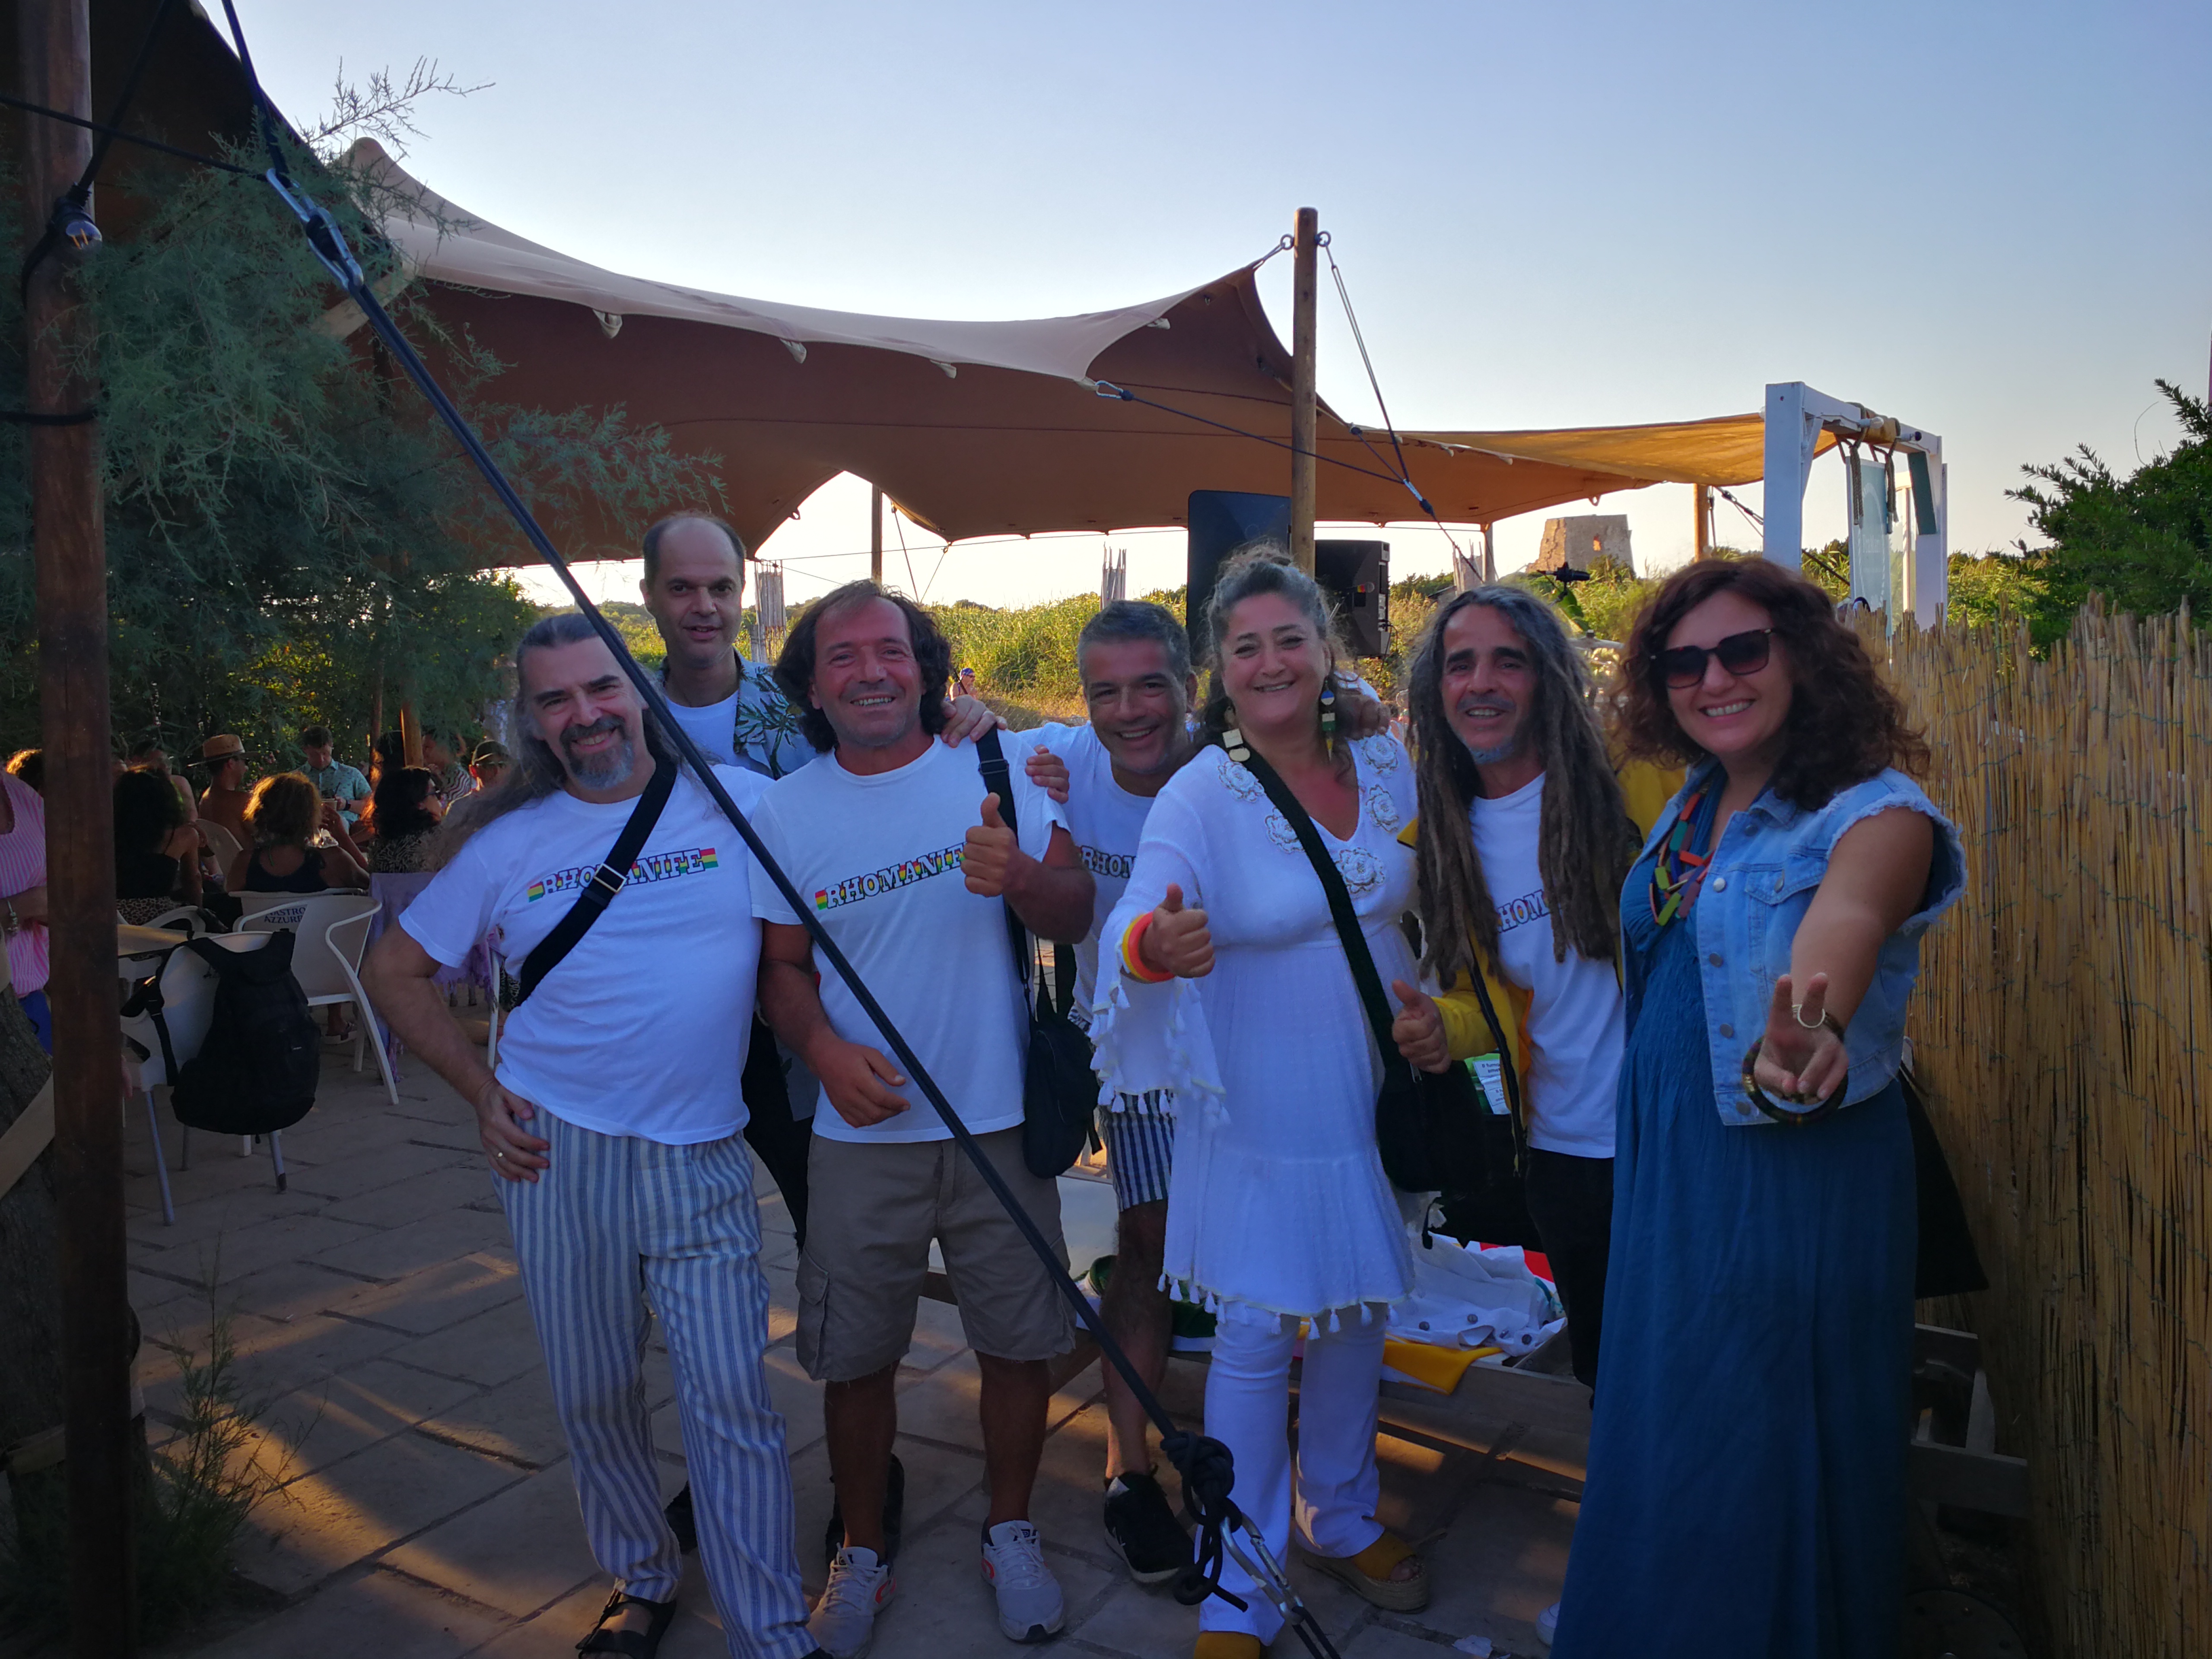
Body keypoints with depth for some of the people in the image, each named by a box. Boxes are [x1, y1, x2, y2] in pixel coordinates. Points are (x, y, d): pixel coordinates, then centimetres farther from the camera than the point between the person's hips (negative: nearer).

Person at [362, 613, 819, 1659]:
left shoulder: (734, 801, -1)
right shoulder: (510, 841, 4)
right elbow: (396, 968, 12)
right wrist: (480, 1091, 4)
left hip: (702, 1153, -2)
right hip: (555, 1145, 2)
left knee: (730, 1396, -3)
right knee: (593, 1393, 13)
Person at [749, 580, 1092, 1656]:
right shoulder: (784, 811, 0)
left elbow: (1076, 916, -4)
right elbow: (782, 965, 5)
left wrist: (1020, 876, -26)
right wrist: (823, 1048, -15)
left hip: (999, 1123, 0)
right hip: (863, 1133, 1)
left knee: (1019, 1343, 11)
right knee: (855, 1358, 12)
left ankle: (1010, 1532, 36)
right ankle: (862, 1550, 35)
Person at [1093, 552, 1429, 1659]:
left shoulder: (1387, 768, -1)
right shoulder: (1199, 796, -15)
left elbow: (1429, 905, 13)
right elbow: (1133, 927, -28)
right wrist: (1158, 942, -50)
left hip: (1377, 1097, 5)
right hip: (1260, 1112, -4)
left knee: (1357, 1317, 19)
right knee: (1254, 1339, 3)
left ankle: (1342, 1521, 43)